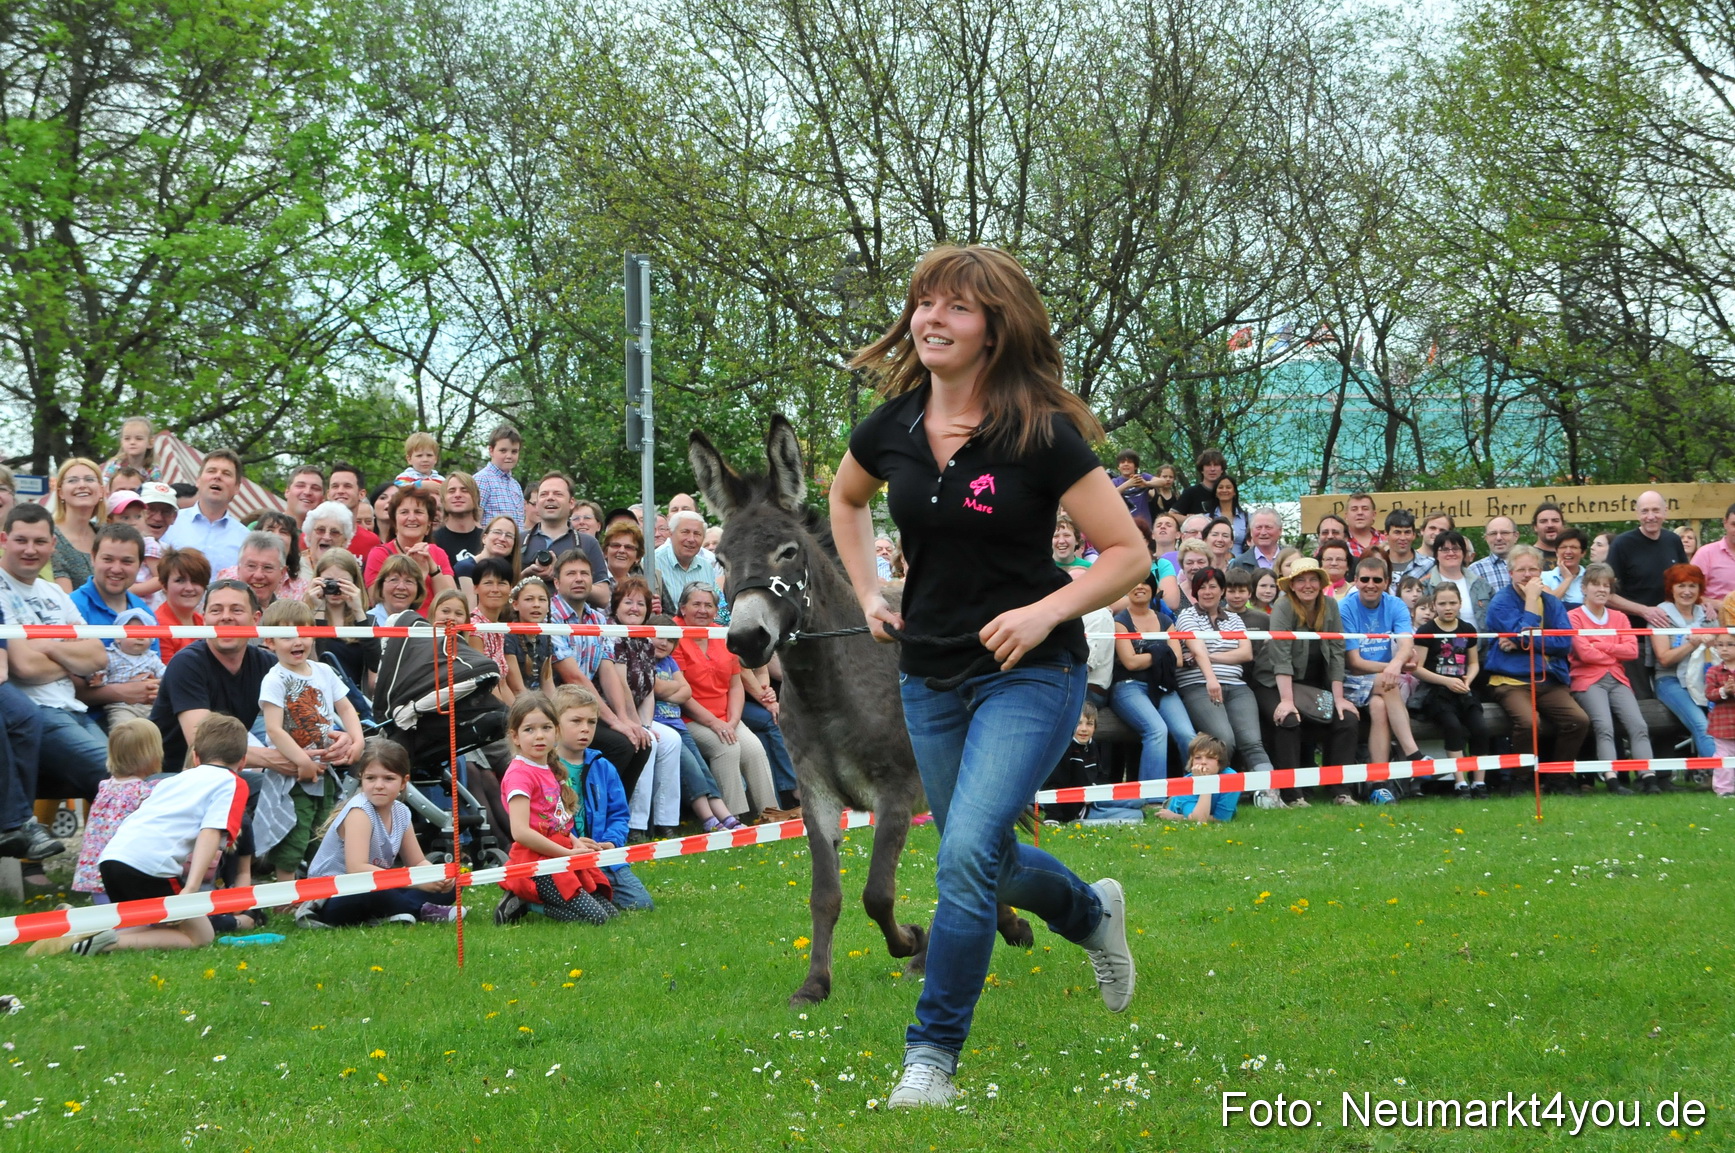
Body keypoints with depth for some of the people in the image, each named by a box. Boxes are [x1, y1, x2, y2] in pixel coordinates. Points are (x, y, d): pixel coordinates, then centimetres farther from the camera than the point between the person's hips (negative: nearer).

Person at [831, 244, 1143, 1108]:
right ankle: (1092, 912, 49)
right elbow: (846, 497, 22)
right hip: (929, 674, 6)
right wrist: (868, 593, 10)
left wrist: (1048, 611, -23)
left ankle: (932, 1054, -8)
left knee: (967, 853, -21)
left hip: (1029, 674, -6)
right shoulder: (892, 427, -2)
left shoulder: (1041, 435, -15)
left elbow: (1128, 553, -11)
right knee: (986, 864, 17)